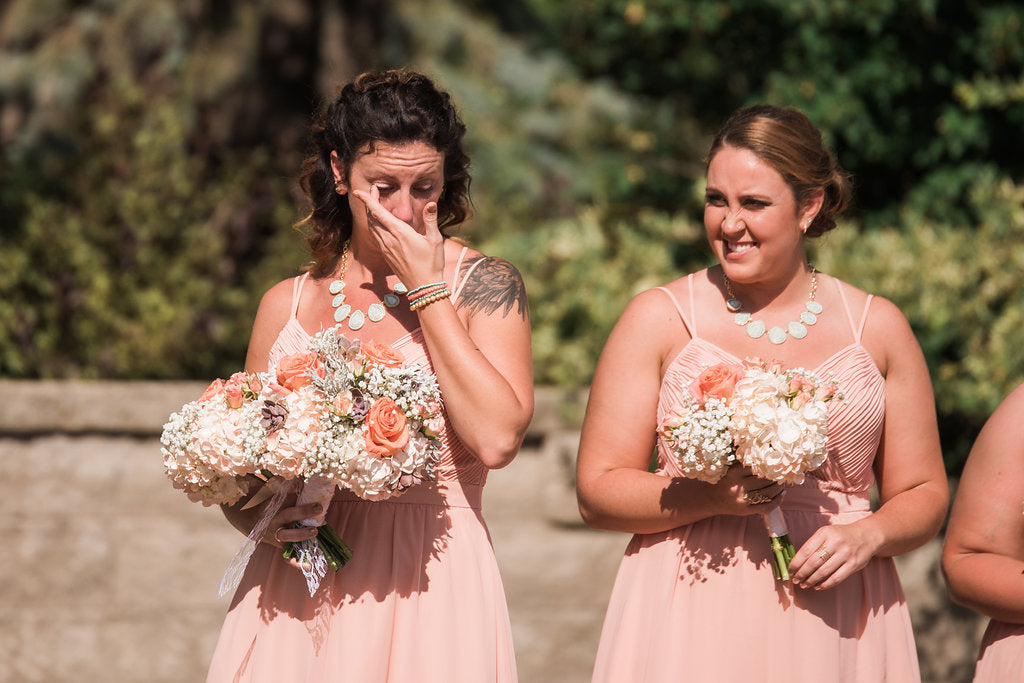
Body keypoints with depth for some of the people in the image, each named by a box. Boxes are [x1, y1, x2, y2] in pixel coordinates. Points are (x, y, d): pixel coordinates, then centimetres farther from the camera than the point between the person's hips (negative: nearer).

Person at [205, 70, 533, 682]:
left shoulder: (482, 284, -1)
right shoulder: (287, 304, 9)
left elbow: (497, 439, -17)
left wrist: (427, 290, -11)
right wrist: (254, 514, -7)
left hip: (428, 593, -3)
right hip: (299, 586, 3)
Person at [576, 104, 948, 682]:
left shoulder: (877, 327, 8)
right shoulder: (658, 319, 2)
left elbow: (924, 494, 11)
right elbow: (598, 490, -1)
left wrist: (868, 536, -10)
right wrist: (709, 497, -17)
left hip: (835, 629, 1)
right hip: (693, 628, -1)